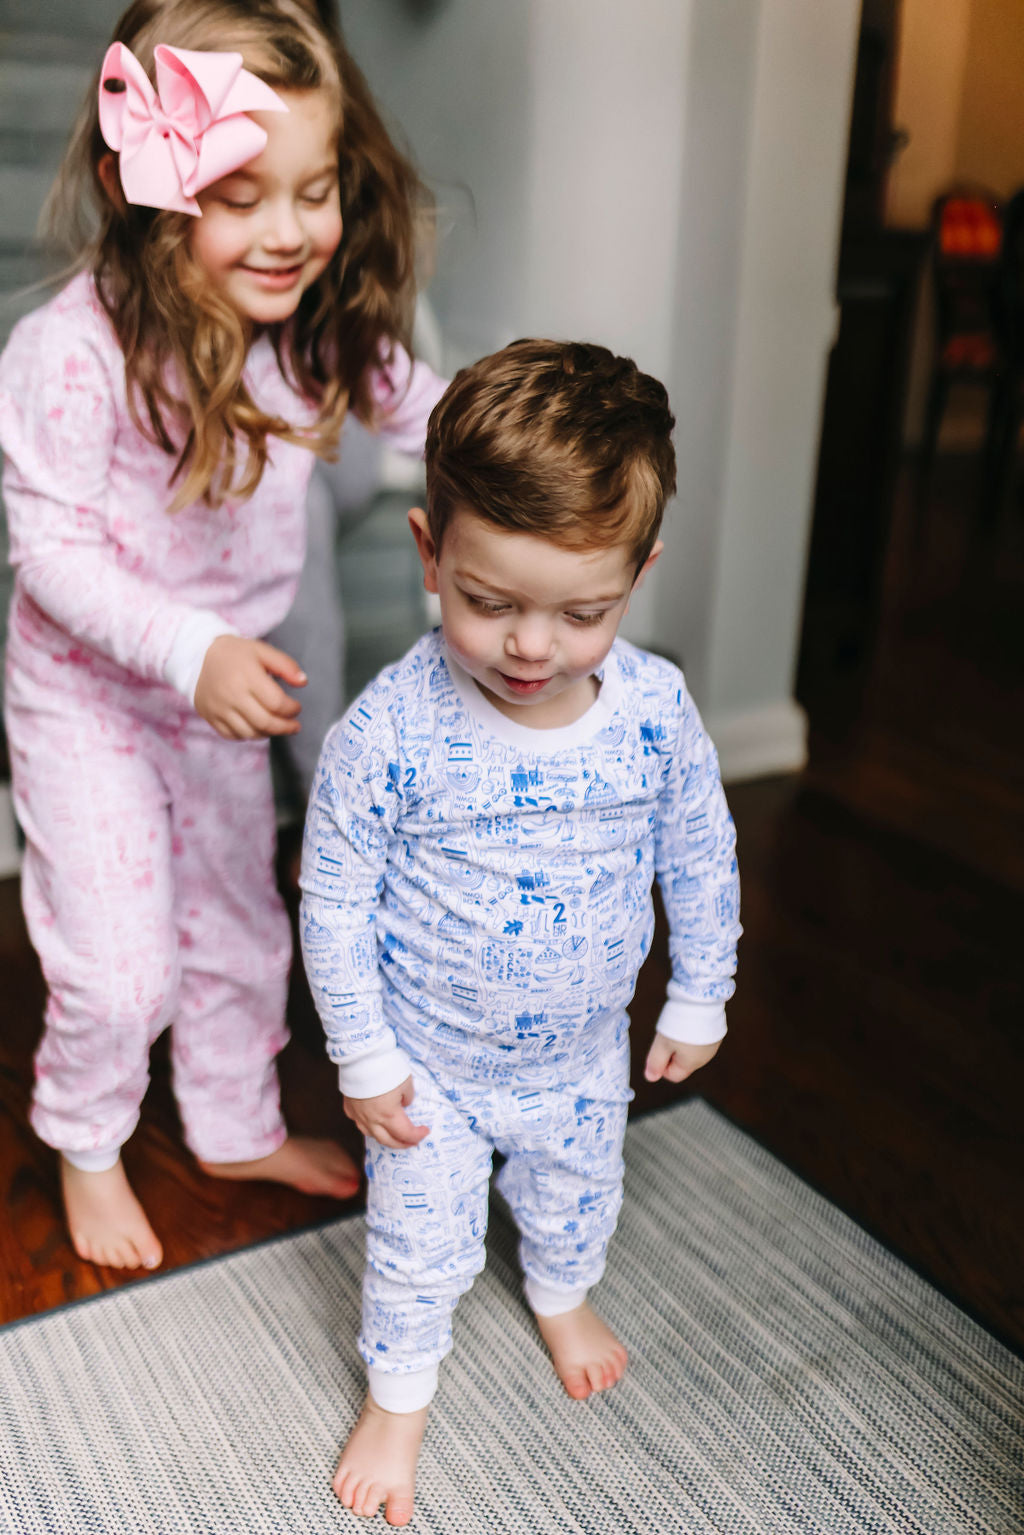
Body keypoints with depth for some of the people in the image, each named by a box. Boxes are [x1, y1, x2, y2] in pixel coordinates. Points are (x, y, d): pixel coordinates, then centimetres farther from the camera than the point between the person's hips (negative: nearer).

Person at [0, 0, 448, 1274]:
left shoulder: (318, 327, -11)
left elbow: (417, 404, 8)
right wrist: (191, 653, -35)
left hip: (223, 689, 6)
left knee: (239, 928, 20)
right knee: (119, 964, 0)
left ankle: (237, 1126, 45)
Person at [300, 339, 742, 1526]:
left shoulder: (656, 709, -20)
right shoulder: (389, 730, -29)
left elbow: (700, 858, -3)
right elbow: (334, 899, -16)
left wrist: (699, 1000, 5)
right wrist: (362, 1056, -11)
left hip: (583, 1051, 3)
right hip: (432, 1064, -3)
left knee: (577, 1194, 29)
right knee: (420, 1236, 17)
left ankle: (562, 1295, 62)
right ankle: (398, 1393, 46)